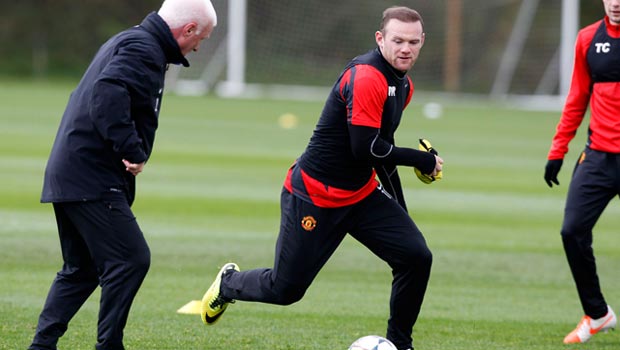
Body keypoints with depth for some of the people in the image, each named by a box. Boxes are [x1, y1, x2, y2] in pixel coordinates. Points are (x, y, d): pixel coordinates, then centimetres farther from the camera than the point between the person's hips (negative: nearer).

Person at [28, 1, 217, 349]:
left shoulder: (129, 41, 20)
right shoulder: (143, 50, -12)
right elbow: (108, 94, -29)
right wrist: (133, 150, -27)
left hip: (68, 173, 11)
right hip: (92, 178, -11)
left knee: (81, 268, 17)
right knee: (131, 259, -10)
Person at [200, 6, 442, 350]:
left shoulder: (402, 84, 7)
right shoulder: (365, 77, -23)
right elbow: (365, 149, -29)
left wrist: (400, 214, 21)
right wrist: (423, 160, -18)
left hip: (361, 195, 8)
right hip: (314, 198, -8)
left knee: (416, 257, -9)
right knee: (285, 289, 1)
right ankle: (229, 283, 34)